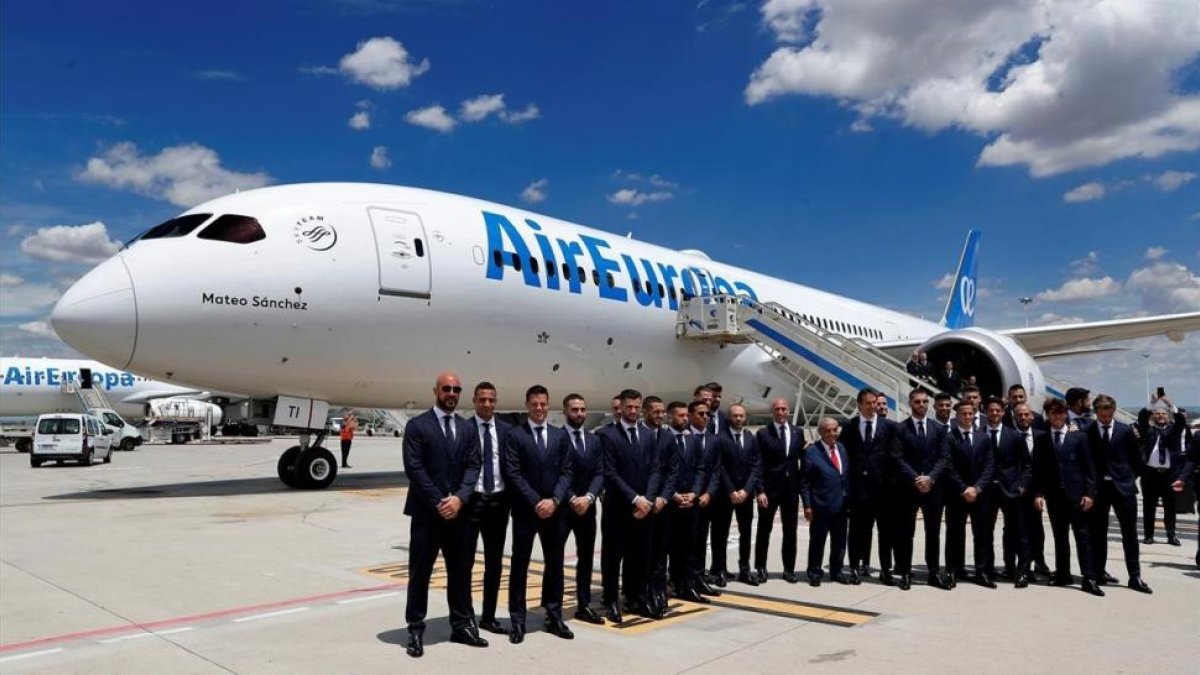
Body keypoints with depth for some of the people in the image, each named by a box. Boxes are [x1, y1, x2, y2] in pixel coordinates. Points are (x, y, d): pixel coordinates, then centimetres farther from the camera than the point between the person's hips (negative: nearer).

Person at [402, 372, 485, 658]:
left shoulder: (468, 428, 11)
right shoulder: (417, 425, -3)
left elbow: (473, 466, 3)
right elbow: (414, 468, -10)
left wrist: (459, 498, -13)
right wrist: (438, 502, -15)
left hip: (459, 511, 4)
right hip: (426, 512, -4)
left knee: (461, 571, 11)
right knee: (420, 573, 3)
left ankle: (462, 625, 22)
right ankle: (416, 630, 14)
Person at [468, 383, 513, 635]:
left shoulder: (507, 430, 5)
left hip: (498, 501, 4)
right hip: (472, 500, -4)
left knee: (495, 562, 11)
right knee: (465, 560, 3)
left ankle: (488, 616, 23)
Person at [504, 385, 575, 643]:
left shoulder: (561, 435, 8)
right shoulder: (515, 435, -2)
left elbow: (567, 472, 3)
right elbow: (514, 474, -8)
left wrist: (554, 500, -10)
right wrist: (536, 502, -15)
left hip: (555, 510, 3)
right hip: (525, 510, -3)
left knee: (555, 564, 9)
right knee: (520, 565, 3)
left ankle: (554, 617, 20)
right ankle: (518, 620, 11)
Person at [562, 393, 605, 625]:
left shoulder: (594, 440, 10)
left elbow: (599, 474, 4)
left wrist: (588, 497, -12)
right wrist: (571, 499, -19)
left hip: (587, 506, 6)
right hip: (562, 506, -6)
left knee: (586, 557, 11)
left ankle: (584, 605, 21)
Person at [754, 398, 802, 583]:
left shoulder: (797, 433, 6)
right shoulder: (763, 434, -4)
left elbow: (800, 459, 9)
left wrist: (801, 486, 2)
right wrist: (760, 490, -14)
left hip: (791, 488, 3)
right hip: (769, 488, -3)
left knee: (790, 531, 10)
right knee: (764, 530, 6)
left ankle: (789, 569, 20)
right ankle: (760, 568, 17)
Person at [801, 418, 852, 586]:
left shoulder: (842, 449, 9)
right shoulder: (811, 452, -8)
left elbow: (847, 475, 15)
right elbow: (804, 481, -7)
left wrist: (848, 498, 9)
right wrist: (807, 505, -11)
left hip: (841, 504, 5)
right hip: (820, 505, -5)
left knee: (839, 541, 13)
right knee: (817, 540, 4)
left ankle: (836, 571, 27)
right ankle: (814, 572, 17)